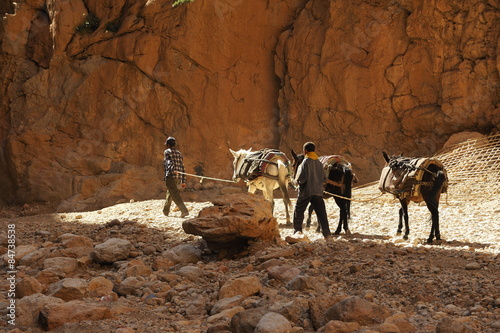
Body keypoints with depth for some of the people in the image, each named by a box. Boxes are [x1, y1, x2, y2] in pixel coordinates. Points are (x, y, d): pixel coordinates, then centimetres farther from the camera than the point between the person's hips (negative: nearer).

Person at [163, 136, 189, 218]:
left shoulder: (167, 152, 3)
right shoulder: (179, 153, 21)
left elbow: (169, 162, -18)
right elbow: (182, 167, 18)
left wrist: (173, 170, -37)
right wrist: (183, 181, 17)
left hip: (170, 177, -7)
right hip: (178, 178, 7)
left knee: (175, 195, -13)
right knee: (169, 193, 23)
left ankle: (184, 211, -27)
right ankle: (166, 211, 35)